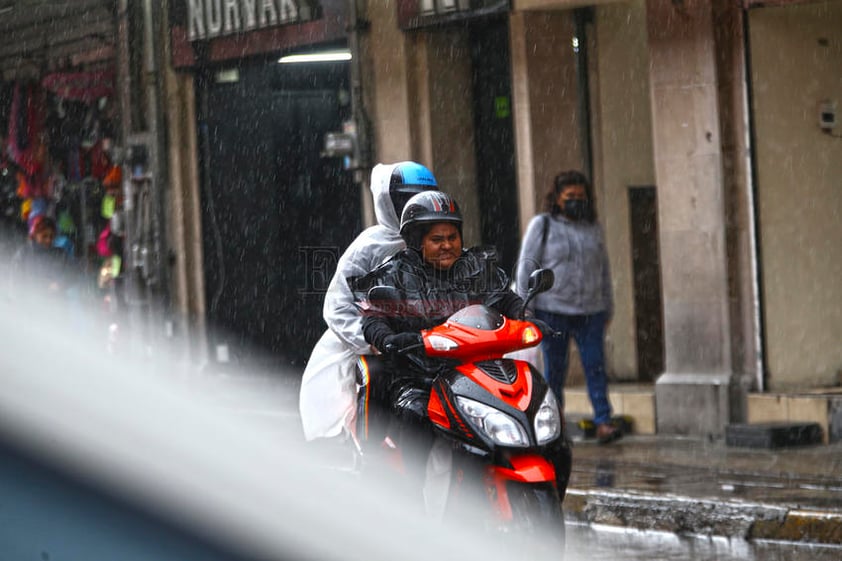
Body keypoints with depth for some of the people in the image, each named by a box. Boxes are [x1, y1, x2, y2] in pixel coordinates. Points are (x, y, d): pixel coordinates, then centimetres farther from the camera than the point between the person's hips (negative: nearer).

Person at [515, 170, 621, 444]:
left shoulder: (592, 228, 12)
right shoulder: (542, 225, 1)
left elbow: (603, 269, 19)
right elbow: (526, 267, -2)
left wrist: (608, 308, 17)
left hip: (589, 312, 3)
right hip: (552, 310, -3)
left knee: (596, 365, -8)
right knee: (554, 370, 0)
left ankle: (603, 423, -12)